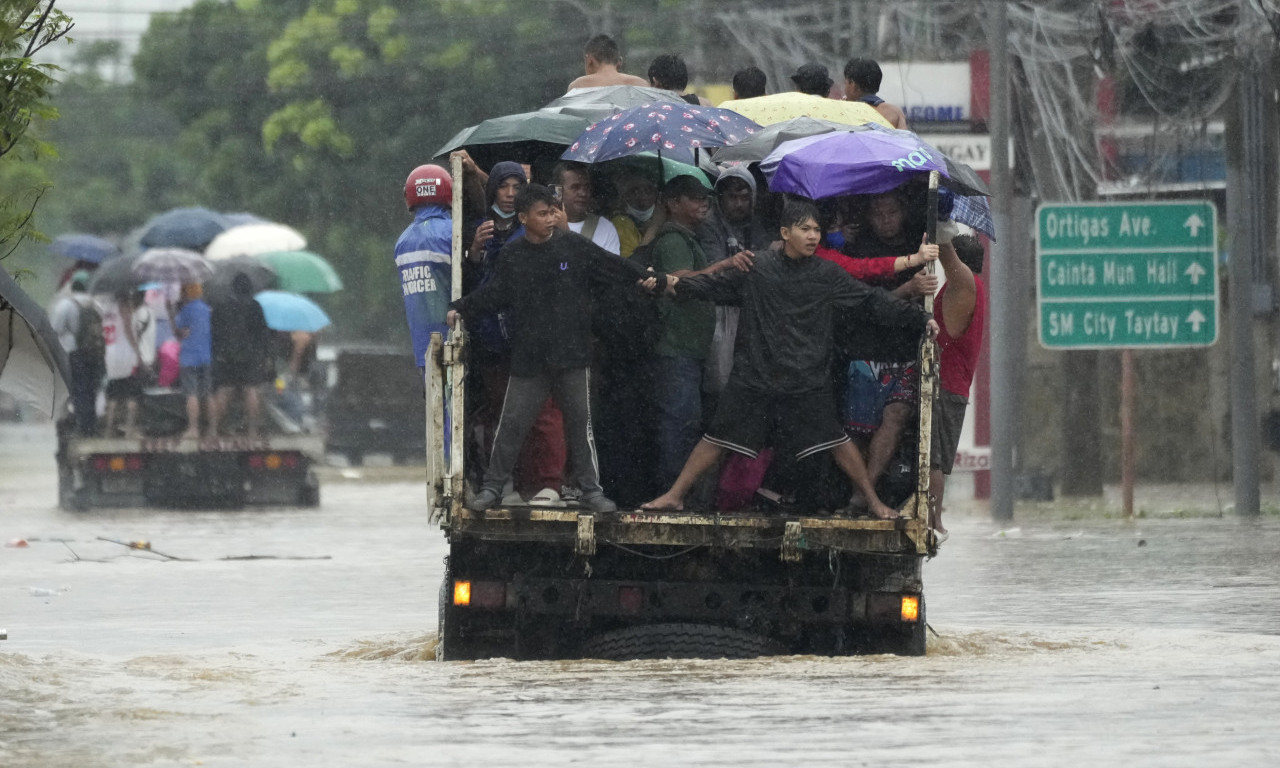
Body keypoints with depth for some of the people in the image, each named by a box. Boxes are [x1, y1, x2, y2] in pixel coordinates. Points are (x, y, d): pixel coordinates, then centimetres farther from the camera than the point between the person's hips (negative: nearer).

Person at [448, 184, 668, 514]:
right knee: (511, 424, 1)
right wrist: (460, 308, 8)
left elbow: (612, 266, 4)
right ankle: (492, 488, 11)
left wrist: (647, 277, -6)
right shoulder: (512, 256, 5)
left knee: (580, 422, 6)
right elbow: (495, 294, 15)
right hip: (528, 359, 1)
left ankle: (591, 489, 14)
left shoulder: (574, 246, 0)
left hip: (571, 356, -1)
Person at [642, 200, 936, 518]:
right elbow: (716, 285, 8)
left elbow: (871, 301, 2)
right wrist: (675, 285, -5)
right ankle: (675, 495, 12)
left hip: (808, 381, 0)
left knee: (836, 441, -2)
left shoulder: (827, 275, 1)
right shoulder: (756, 268, 0)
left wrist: (921, 319, -3)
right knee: (717, 439, 2)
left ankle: (873, 502, 11)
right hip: (755, 376, 0)